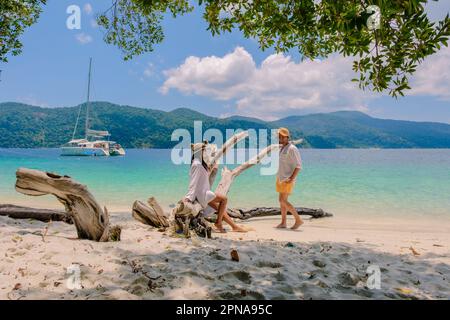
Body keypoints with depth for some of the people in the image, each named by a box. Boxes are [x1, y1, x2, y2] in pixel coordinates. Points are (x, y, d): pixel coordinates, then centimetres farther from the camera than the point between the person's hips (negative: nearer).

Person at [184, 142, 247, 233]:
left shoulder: (200, 163, 14)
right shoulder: (196, 164, -16)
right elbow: (193, 181, -21)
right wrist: (189, 196, -23)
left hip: (205, 192, 10)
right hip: (201, 193, -10)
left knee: (221, 210, 8)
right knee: (224, 199, -12)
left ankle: (234, 226, 12)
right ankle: (218, 222, -4)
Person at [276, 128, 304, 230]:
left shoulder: (292, 149, -15)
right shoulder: (282, 148, 13)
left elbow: (298, 166, -18)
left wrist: (291, 178, -24)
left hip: (287, 180, -9)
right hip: (281, 178, 9)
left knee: (283, 201, -13)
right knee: (282, 200, 9)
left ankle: (298, 220, -4)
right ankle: (283, 223, 16)